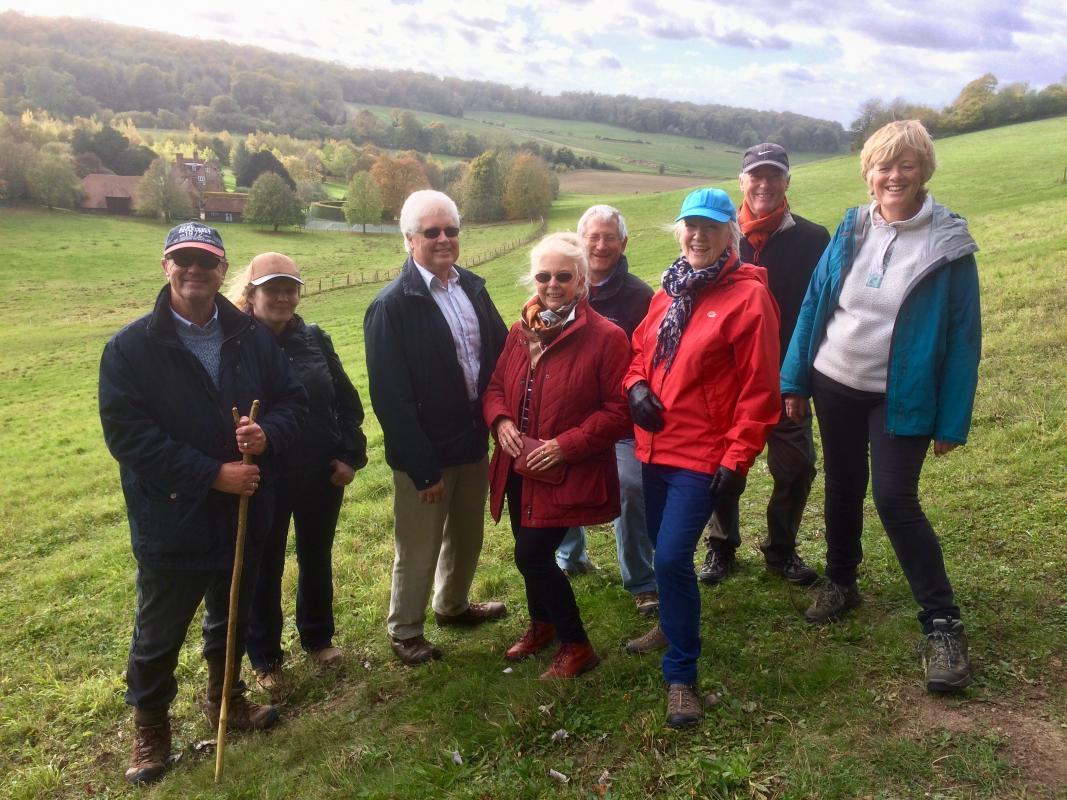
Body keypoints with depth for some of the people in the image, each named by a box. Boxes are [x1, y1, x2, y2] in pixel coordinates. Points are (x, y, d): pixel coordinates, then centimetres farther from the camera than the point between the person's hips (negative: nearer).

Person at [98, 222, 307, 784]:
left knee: (232, 617, 23)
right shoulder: (130, 347, -11)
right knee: (159, 633, 13)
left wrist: (268, 434, -21)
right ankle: (150, 724, 37)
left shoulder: (253, 337, 0)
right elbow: (126, 433, -18)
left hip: (244, 513, 4)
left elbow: (292, 399, 3)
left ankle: (224, 696, 47)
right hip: (171, 522, -3)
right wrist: (212, 474, -23)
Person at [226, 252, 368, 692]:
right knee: (265, 568, 12)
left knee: (317, 558, 20)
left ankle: (318, 638, 42)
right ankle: (264, 658, 32)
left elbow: (347, 401, 5)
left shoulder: (314, 338, 0)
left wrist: (351, 454, -1)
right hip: (263, 478, -3)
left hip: (322, 474, 4)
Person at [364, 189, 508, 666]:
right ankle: (404, 631, 33)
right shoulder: (392, 306, -16)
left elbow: (501, 354, 6)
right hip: (426, 453, -6)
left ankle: (453, 605, 48)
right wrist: (422, 469, -19)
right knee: (418, 550, 10)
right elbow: (391, 396, -18)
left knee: (467, 536, 24)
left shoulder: (473, 287, 3)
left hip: (474, 442, 7)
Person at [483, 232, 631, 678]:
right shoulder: (520, 331, 5)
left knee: (531, 556, -8)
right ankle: (542, 625, 45)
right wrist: (500, 421, -9)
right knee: (532, 553, 18)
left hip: (568, 474, -6)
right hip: (520, 469, 6)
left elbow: (619, 411, -15)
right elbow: (496, 386, 13)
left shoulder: (605, 337, -13)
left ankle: (575, 646, 14)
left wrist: (566, 445, -22)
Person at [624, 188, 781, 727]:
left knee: (673, 558, -11)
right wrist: (636, 385, -3)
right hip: (655, 446, 7)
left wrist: (737, 459, -14)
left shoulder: (748, 296, -10)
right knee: (664, 551, 19)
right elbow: (640, 350, 19)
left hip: (703, 455, -6)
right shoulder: (669, 291, 9)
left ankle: (681, 676, 7)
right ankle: (674, 622, 47)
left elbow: (760, 389, -12)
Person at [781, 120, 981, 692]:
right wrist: (794, 381, 0)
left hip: (900, 399, -3)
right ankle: (841, 582, 36)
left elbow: (963, 337, -9)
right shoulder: (852, 228, -1)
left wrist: (952, 422, -11)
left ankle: (943, 624, 4)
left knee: (895, 500, -9)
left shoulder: (948, 243, -10)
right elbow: (814, 303, 2)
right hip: (835, 387, 4)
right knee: (843, 487, 15)